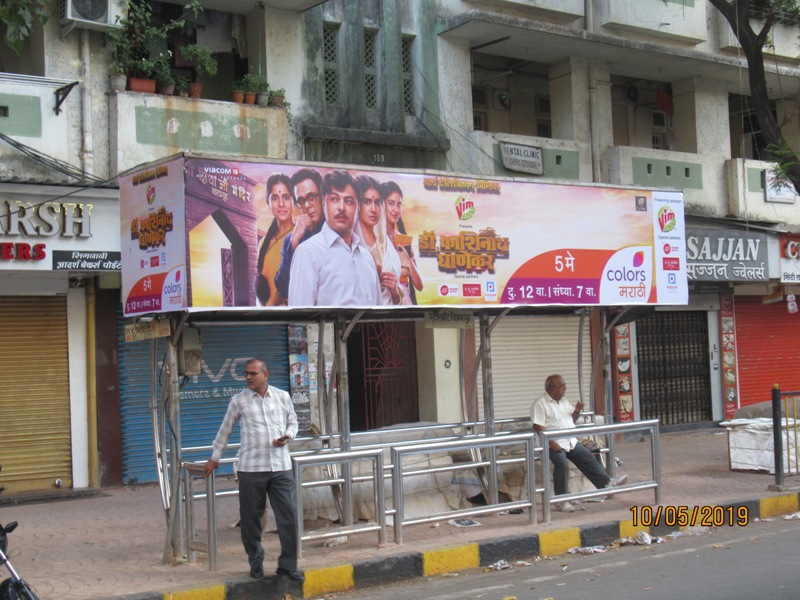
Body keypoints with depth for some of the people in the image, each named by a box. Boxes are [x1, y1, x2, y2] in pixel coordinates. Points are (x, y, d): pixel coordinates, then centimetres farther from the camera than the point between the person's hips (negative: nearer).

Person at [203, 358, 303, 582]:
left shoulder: (282, 397, 6)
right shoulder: (239, 401, 2)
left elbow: (292, 421, 19)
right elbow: (225, 429, 13)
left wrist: (288, 436, -3)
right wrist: (215, 458, 17)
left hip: (281, 466, 1)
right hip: (251, 469, -1)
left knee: (288, 517, -2)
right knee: (250, 518, 4)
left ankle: (288, 565, 8)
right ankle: (256, 563, 22)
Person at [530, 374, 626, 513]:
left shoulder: (564, 401, 17)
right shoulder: (540, 404, -8)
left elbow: (572, 420, 26)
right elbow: (538, 427, -16)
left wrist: (577, 411, 3)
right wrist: (551, 443, -24)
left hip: (571, 442, 8)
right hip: (555, 444, -8)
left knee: (588, 459, 2)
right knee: (562, 464, -27)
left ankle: (607, 483, 9)